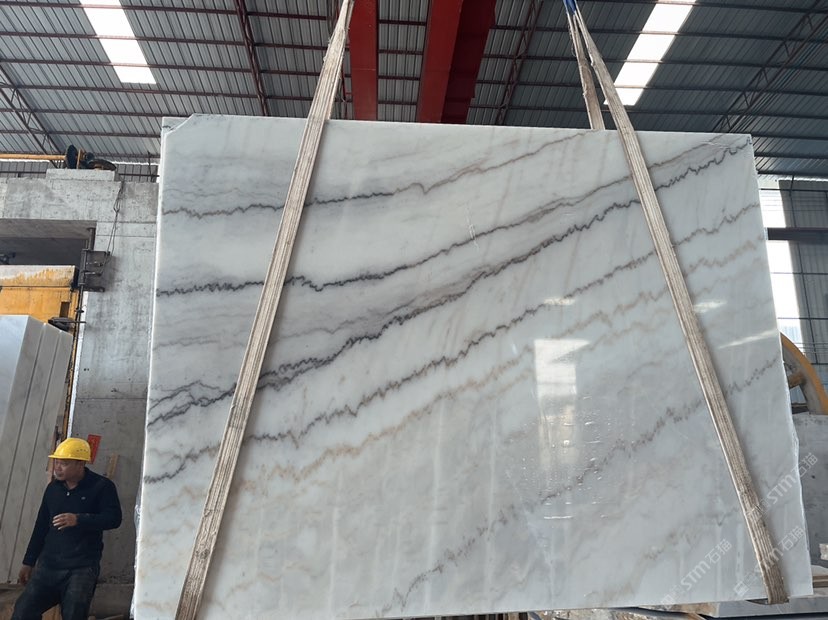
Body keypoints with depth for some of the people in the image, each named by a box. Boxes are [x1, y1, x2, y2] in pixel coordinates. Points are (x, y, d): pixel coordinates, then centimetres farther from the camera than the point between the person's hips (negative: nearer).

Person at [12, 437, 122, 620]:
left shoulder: (102, 486, -9)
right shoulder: (53, 487, 9)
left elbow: (114, 518, -18)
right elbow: (41, 526, 17)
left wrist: (78, 520, -28)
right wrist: (28, 562, 19)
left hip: (82, 568, -5)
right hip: (48, 565, 6)